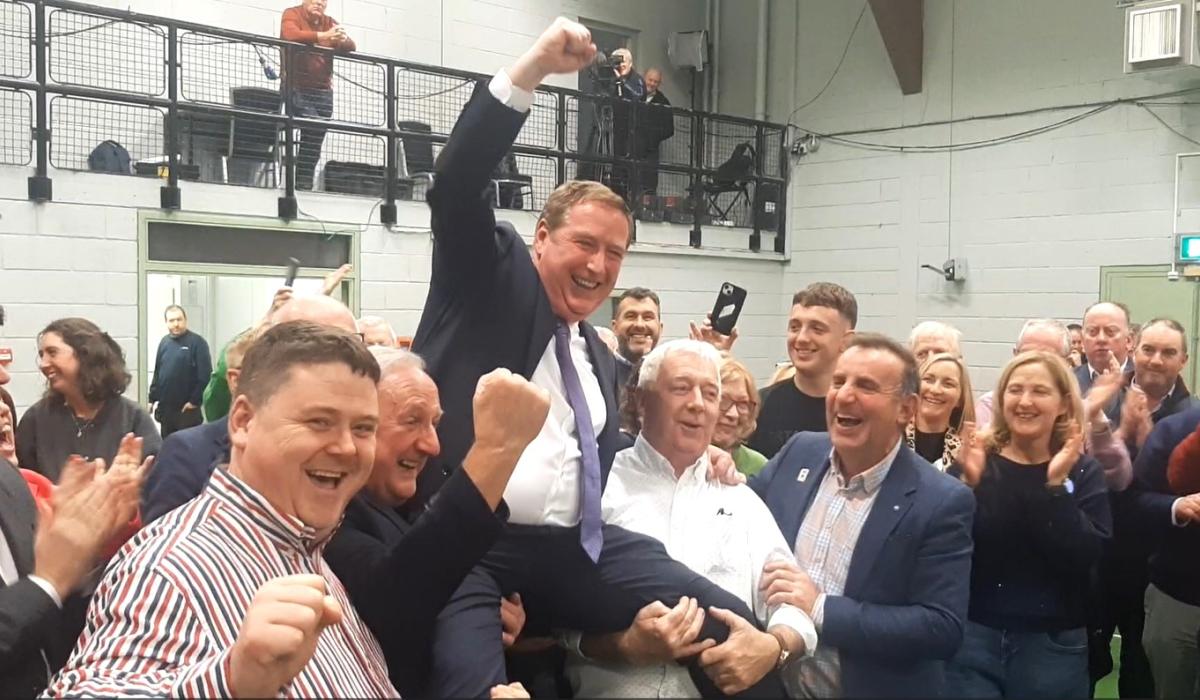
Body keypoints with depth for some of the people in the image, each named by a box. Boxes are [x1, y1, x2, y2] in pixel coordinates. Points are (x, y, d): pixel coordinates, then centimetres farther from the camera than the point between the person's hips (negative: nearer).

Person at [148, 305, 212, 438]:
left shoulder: (197, 343, -8)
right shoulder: (164, 342, 11)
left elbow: (205, 376, -14)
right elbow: (157, 373, 16)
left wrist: (195, 401, -14)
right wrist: (152, 398, 11)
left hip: (187, 408, -6)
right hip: (165, 407, 6)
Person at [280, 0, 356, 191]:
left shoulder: (330, 22, 12)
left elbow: (351, 47, 2)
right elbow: (290, 35, -22)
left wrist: (342, 39, -22)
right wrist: (323, 36, -30)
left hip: (323, 90, 5)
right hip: (297, 87, -5)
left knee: (316, 139, 4)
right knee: (312, 127, -22)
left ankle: (303, 184, 12)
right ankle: (304, 181, -16)